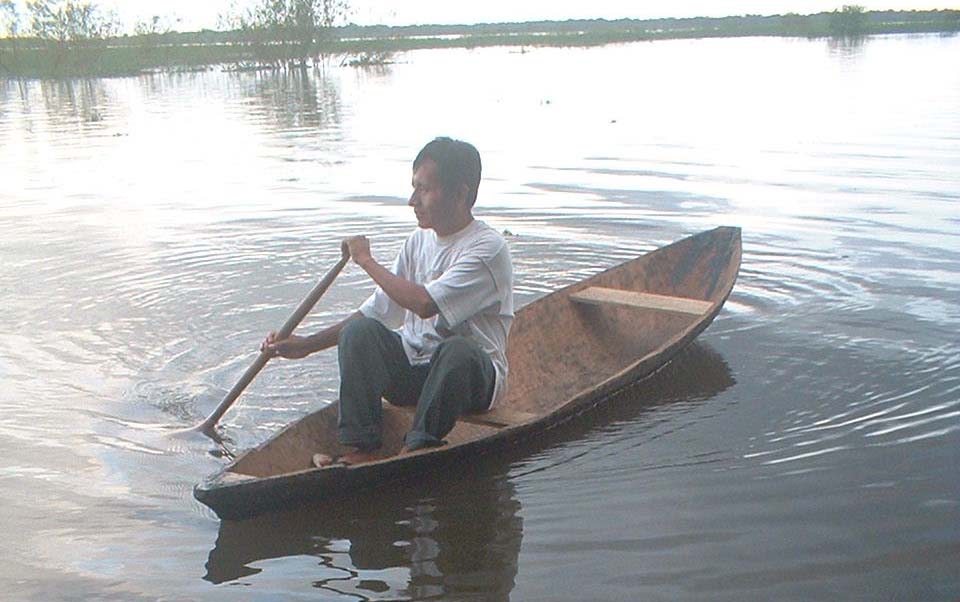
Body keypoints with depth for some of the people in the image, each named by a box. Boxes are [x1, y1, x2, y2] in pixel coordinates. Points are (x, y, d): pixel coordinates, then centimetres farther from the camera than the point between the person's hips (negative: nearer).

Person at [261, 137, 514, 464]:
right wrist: (306, 345, 3)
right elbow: (377, 311, 11)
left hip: (472, 377, -6)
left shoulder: (488, 248, -15)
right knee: (358, 332, -18)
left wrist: (367, 261, -14)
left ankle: (417, 449, -27)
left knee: (458, 350, -38)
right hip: (412, 370, 6)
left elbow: (424, 304, -28)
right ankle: (361, 448, -21)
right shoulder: (419, 241, 7)